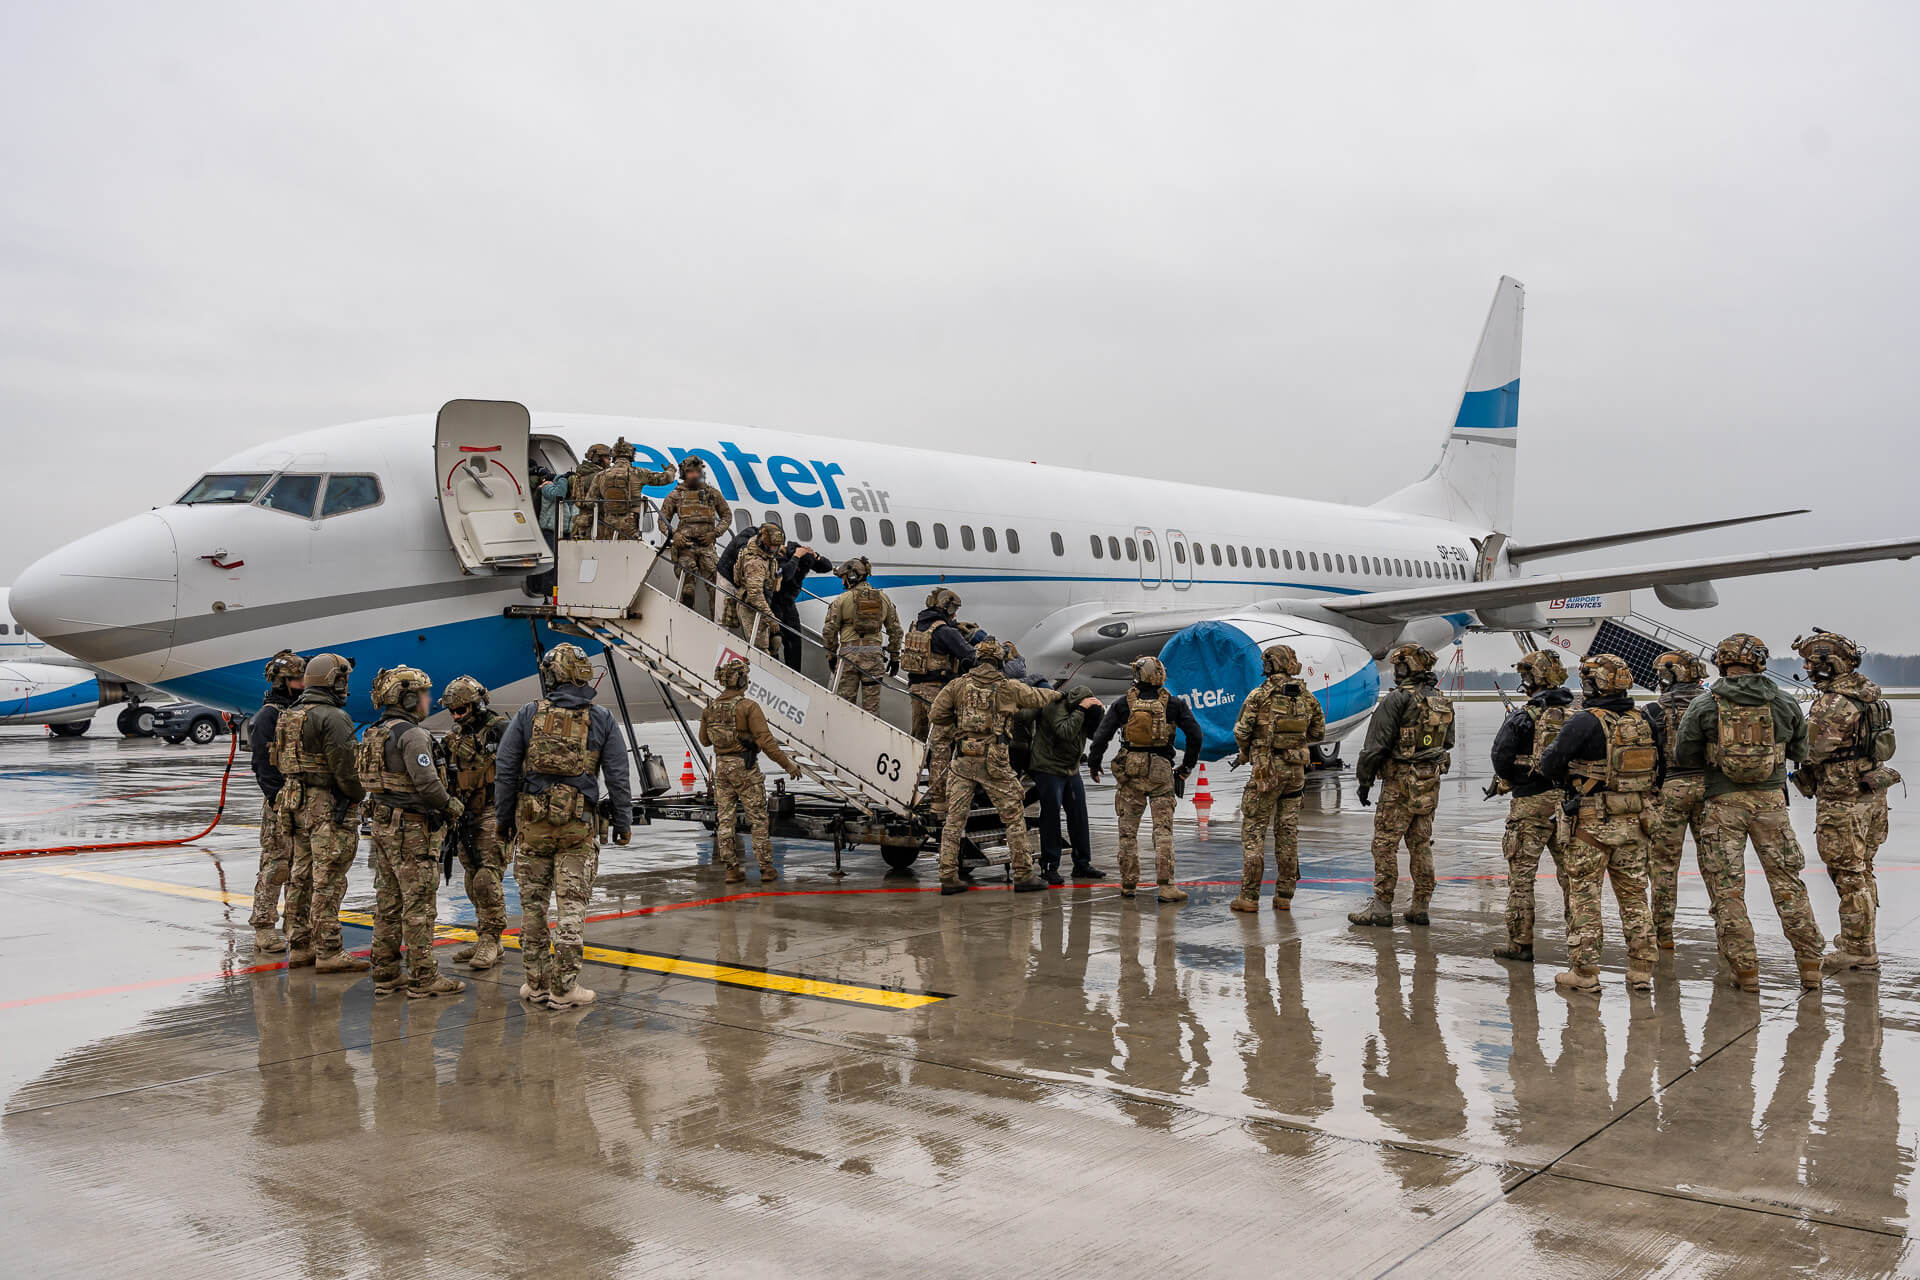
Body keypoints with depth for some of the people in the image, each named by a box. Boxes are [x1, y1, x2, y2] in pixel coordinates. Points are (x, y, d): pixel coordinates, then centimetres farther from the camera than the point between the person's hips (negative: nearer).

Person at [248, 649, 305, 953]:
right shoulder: (267, 716, -9)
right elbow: (263, 765, -13)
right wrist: (279, 802, -17)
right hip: (281, 803, -8)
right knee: (275, 865, -6)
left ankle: (296, 923, 20)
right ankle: (264, 929, 0)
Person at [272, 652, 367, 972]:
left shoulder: (289, 716, 13)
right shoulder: (333, 717, -16)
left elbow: (283, 763, 17)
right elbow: (344, 768, -19)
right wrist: (360, 795, -4)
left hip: (299, 803, 9)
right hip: (329, 806, -9)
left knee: (302, 877, 14)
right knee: (327, 882, -6)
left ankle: (300, 947, 21)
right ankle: (328, 953, -3)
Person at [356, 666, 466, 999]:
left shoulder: (377, 734, 14)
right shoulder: (412, 735, -16)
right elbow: (427, 782, -22)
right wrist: (452, 807, -5)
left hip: (383, 823, 9)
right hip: (410, 828, -9)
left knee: (388, 902, 13)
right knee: (418, 903, -4)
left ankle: (386, 974, 20)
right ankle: (424, 978, -1)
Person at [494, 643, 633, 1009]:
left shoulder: (528, 715, 0)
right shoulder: (601, 720, 0)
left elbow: (505, 771, 2)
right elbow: (617, 776, 2)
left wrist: (504, 818, 11)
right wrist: (623, 821, 10)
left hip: (531, 821, 1)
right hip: (577, 825, -1)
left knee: (533, 904, 10)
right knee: (571, 905, 2)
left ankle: (537, 983, 18)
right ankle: (563, 988, 3)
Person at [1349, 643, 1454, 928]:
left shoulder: (1397, 700, -13)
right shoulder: (1443, 703, 11)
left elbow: (1377, 744, -13)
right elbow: (1447, 743, 19)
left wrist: (1364, 780, -6)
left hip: (1400, 782, -7)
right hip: (1431, 783, 7)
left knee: (1385, 844, -2)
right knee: (1421, 845, 12)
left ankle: (1382, 907, 0)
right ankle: (1420, 907, 14)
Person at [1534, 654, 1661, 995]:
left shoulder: (1585, 722, -15)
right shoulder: (1646, 721, 4)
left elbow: (1549, 766, -13)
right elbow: (1659, 768, 12)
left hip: (1592, 824, -6)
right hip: (1634, 824, 6)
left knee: (1584, 896, 3)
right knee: (1634, 895, 14)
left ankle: (1584, 973, 7)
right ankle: (1641, 970, 18)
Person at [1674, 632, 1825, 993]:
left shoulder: (1703, 706, -5)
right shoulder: (1785, 703, 1)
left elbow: (1684, 757, -1)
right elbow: (1800, 753, 12)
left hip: (1723, 802, -2)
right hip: (1771, 801, 2)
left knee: (1727, 889, 5)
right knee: (1787, 884, 12)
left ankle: (1744, 969, 5)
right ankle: (1810, 966, 15)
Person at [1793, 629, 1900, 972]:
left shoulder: (1831, 705, -22)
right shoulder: (1868, 693, 8)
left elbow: (1811, 751, -18)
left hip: (1842, 799, -9)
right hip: (1871, 793, 9)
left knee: (1848, 874, -2)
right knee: (1861, 870, 19)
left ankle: (1858, 950, 4)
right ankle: (1861, 940, 30)